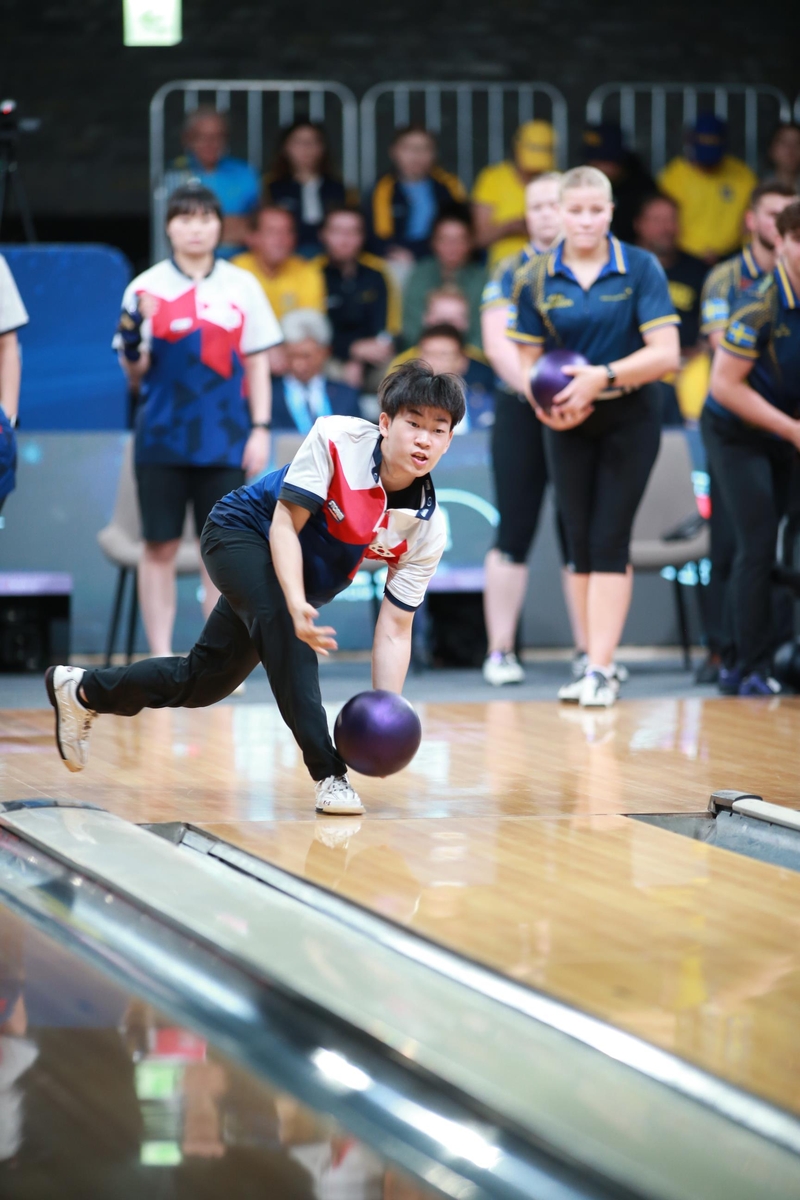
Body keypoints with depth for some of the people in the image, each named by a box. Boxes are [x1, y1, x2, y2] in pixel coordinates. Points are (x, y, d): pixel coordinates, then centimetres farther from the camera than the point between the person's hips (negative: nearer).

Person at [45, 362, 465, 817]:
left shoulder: (428, 528, -20)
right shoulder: (336, 439, -29)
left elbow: (394, 630, -17)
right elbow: (285, 524, -27)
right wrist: (296, 604, -44)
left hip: (308, 583, 5)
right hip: (243, 532, -5)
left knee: (205, 679, 12)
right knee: (284, 624, -34)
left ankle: (83, 690, 37)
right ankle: (328, 773, -33)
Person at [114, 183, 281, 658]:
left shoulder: (242, 286, 6)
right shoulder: (146, 287, 2)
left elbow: (257, 364, 9)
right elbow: (136, 374, 4)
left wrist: (260, 428, 1)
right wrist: (133, 348, -18)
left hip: (225, 439, 1)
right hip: (163, 436, -1)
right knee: (160, 546, 0)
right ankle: (161, 657, 6)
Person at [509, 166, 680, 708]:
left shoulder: (641, 268, -9)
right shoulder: (536, 279, -1)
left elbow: (666, 353, -15)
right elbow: (529, 362, 4)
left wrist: (603, 375, -27)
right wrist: (545, 404, -17)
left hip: (630, 419, -3)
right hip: (569, 425, 3)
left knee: (608, 542, -8)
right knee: (581, 544, 4)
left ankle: (601, 669, -10)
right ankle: (597, 661, 12)